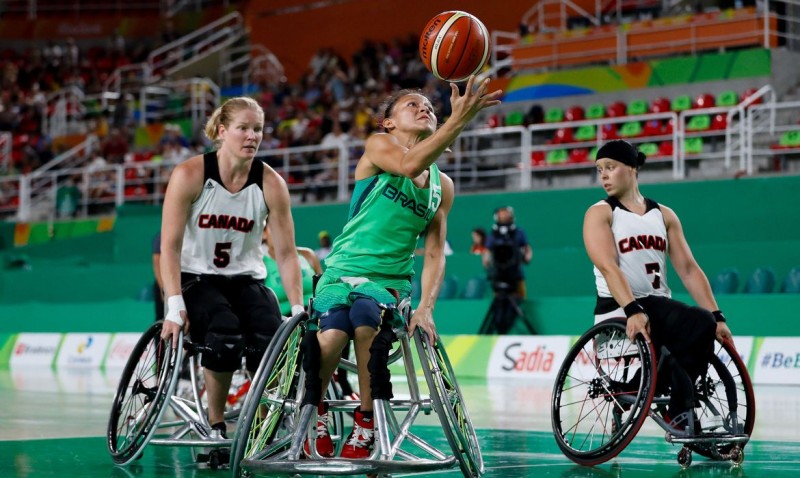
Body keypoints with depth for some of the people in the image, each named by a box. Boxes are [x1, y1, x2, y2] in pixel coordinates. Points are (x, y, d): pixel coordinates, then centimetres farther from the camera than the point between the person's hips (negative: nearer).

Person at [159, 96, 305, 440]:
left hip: (246, 280, 3)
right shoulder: (190, 174, -12)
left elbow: (286, 253, -4)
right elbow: (170, 246, -14)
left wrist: (298, 310, -11)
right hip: (196, 278, -2)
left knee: (271, 342, -28)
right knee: (225, 337, -33)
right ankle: (215, 425, -11)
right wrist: (175, 307, -23)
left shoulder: (270, 184, -6)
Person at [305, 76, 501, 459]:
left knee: (366, 316, -34)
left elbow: (434, 253, 7)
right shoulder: (378, 146, -2)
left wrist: (425, 308, -9)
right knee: (332, 334, -31)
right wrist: (459, 119, -36)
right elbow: (410, 166, -25)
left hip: (390, 280, 2)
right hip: (342, 270, -2)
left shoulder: (442, 186, 11)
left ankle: (366, 421, -16)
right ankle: (315, 414, -1)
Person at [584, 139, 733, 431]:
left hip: (658, 305, 4)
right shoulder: (600, 214, 1)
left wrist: (717, 316, -2)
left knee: (704, 324, -27)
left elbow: (688, 269, 9)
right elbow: (609, 267, -16)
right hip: (618, 310, -4)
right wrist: (633, 311, -32)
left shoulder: (664, 215, 15)